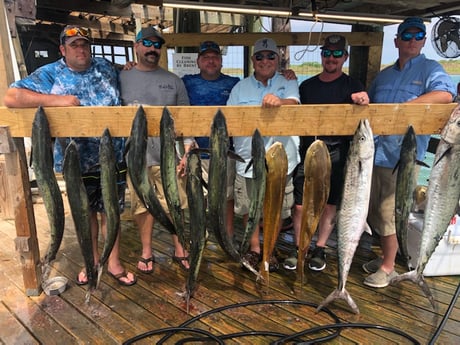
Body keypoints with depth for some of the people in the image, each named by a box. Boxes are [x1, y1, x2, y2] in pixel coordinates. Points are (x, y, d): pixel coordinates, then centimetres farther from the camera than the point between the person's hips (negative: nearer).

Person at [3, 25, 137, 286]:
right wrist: (57, 100, -23)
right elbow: (11, 98, -17)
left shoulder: (106, 67, 5)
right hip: (78, 161, -1)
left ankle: (114, 263, 26)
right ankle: (93, 259, 38)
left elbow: (121, 93, 26)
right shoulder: (50, 74, -6)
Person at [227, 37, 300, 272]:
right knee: (249, 209, 12)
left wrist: (279, 101, -39)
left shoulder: (288, 84, 4)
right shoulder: (240, 88, 8)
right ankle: (254, 248, 34)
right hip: (247, 160, 1)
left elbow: (293, 103, -17)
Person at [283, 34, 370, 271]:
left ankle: (320, 249, 25)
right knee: (300, 205, 2)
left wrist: (363, 102, -29)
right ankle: (298, 248, 20)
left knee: (330, 204, 8)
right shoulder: (306, 86, 13)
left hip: (336, 154, -2)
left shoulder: (352, 86, 3)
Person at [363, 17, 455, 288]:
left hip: (402, 155, -6)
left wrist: (402, 106, -23)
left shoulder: (430, 69, 1)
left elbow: (445, 94, -19)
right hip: (375, 151, 6)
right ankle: (385, 256, 31)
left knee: (390, 211, -2)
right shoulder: (385, 75, 19)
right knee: (373, 210, 12)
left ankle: (388, 267, 15)